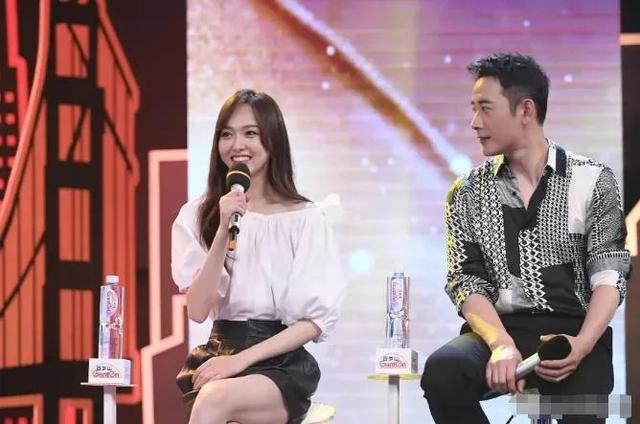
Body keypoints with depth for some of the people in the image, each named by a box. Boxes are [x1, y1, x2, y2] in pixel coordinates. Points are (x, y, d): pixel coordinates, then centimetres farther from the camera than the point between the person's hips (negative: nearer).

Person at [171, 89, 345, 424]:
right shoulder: (196, 216, 9)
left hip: (282, 362, -2)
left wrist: (242, 359, -13)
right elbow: (198, 310, -2)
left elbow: (315, 320, -2)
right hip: (219, 354, 2)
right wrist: (223, 232, -12)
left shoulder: (306, 219, 2)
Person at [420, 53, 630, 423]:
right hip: (499, 329, 2)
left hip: (573, 331, -2)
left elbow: (608, 275, -1)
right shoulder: (468, 195, 11)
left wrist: (582, 344, -20)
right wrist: (502, 345, -19)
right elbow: (467, 282, 2)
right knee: (443, 370, -31)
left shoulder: (592, 181, 5)